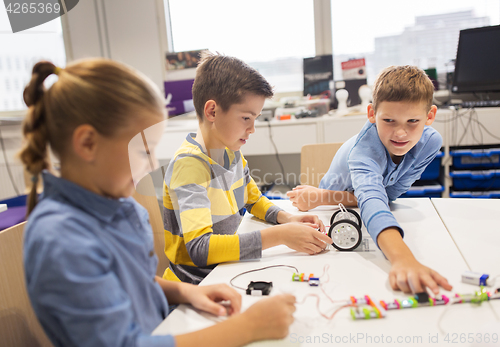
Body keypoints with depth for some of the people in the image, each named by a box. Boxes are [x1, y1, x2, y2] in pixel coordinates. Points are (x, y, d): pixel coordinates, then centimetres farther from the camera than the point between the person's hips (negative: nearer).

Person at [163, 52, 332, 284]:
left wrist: (286, 218, 0)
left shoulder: (231, 152, 4)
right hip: (196, 286, -7)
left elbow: (254, 200, 19)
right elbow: (199, 248, -30)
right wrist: (280, 235, -30)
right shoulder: (189, 164, -21)